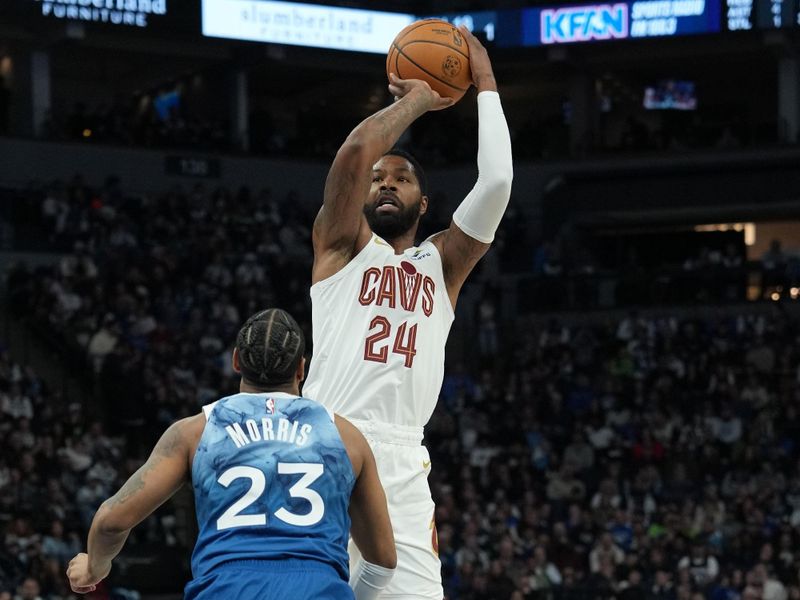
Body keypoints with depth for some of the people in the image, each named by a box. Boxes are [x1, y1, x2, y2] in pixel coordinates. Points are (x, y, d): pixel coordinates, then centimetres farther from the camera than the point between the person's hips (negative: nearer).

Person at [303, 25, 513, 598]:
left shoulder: (441, 263, 21)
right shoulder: (341, 244, 14)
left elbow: (497, 182, 6)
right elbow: (355, 150, -4)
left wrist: (486, 87, 12)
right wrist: (416, 101, 10)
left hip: (401, 466, 2)